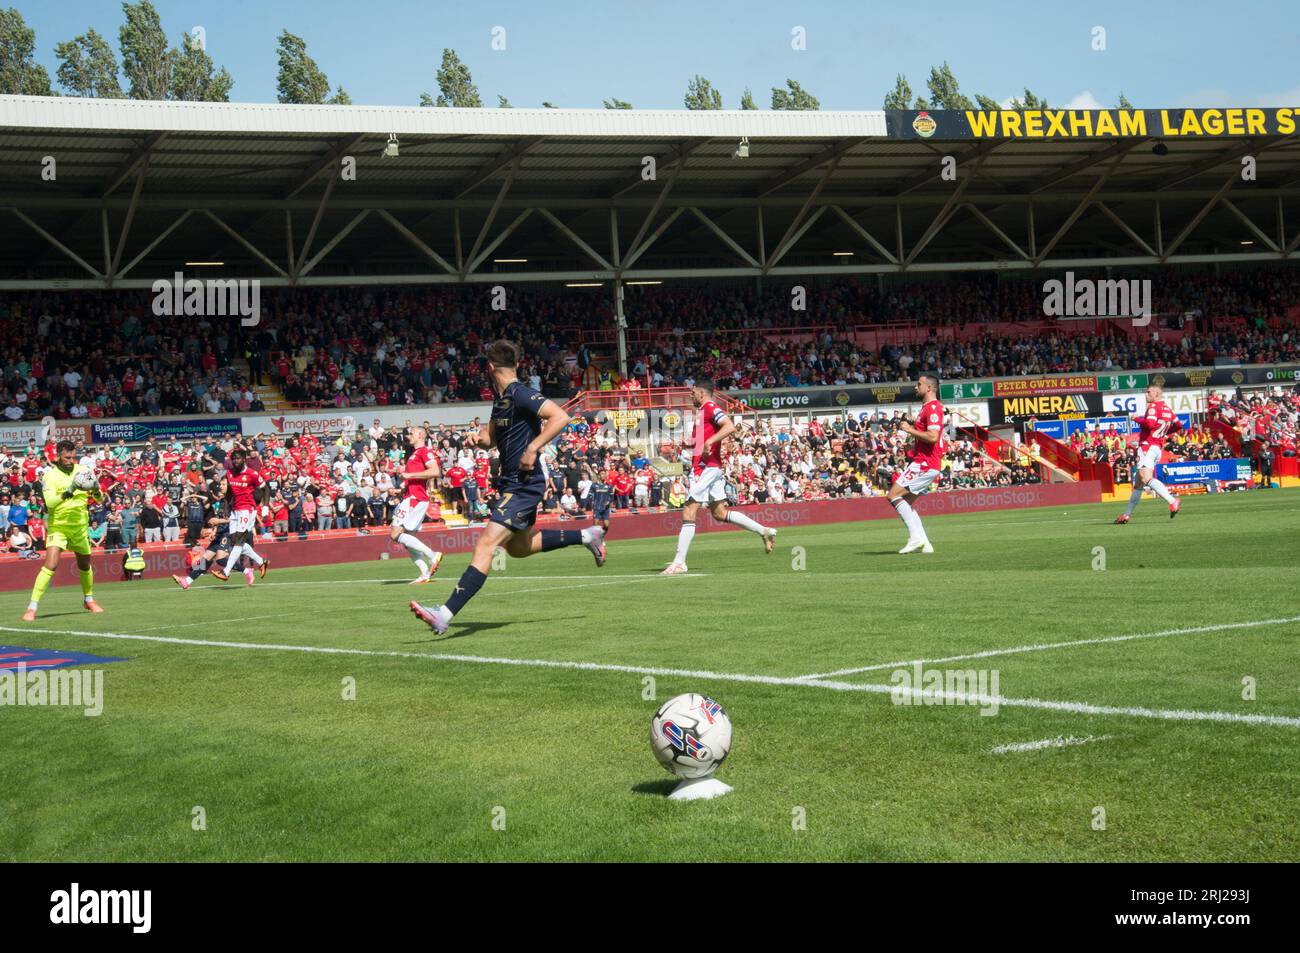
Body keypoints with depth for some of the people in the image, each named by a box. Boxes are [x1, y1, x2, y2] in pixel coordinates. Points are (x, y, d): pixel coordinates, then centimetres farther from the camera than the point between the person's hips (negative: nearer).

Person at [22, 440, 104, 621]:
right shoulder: (50, 475, -11)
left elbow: (99, 499, 3)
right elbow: (49, 502, -25)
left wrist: (96, 490, -19)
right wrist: (66, 493, -40)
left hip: (80, 526, 4)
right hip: (58, 526, -4)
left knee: (85, 565, 18)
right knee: (50, 565, -19)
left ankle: (89, 600, 43)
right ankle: (32, 608, -17)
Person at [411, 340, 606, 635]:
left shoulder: (521, 395, -16)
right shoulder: (501, 398, 13)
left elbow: (560, 417, -26)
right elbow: (491, 438, 25)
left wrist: (532, 448, -28)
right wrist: (479, 437, 2)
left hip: (525, 483, -11)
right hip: (512, 481, 11)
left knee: (486, 544, -17)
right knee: (519, 547, 26)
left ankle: (445, 615, -25)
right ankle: (587, 536, 38)